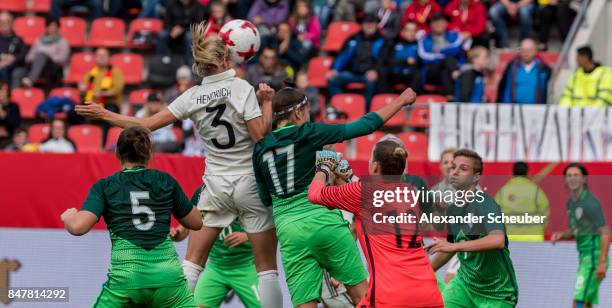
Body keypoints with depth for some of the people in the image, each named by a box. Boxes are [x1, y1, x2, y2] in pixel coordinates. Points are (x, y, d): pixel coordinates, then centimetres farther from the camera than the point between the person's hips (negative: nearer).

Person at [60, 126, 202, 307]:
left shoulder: (104, 186, 6)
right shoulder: (165, 181, 11)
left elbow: (77, 227, -6)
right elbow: (196, 223, 20)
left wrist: (68, 216, 16)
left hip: (126, 274, -1)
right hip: (167, 273, 1)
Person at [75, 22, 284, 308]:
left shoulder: (193, 97, -1)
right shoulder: (242, 88, -11)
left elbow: (147, 124, 0)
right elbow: (261, 137, -16)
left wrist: (103, 114, 11)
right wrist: (267, 103, -3)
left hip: (216, 185, 3)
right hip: (250, 182, -3)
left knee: (192, 262, 8)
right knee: (266, 268, 2)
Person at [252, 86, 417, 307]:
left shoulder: (260, 149, 10)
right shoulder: (307, 133, -2)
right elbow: (363, 126, 0)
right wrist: (400, 101, 10)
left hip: (288, 229, 3)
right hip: (323, 220, -3)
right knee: (361, 290, 6)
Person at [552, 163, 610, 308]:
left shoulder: (590, 202, -15)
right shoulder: (571, 203, 12)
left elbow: (605, 232, -18)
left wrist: (602, 263, -24)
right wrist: (560, 235, 3)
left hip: (594, 256, -9)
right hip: (585, 256, 9)